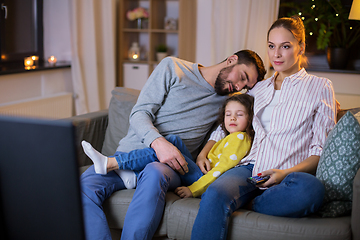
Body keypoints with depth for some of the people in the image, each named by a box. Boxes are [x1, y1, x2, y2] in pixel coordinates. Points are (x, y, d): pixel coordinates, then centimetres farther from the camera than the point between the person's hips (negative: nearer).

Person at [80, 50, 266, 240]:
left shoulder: (229, 98, 18)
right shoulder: (173, 67, 7)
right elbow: (140, 112, -1)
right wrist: (158, 142, -22)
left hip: (171, 163, 1)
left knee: (154, 174, -38)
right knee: (86, 184, -31)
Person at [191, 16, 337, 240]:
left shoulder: (320, 87, 12)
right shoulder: (258, 88, 24)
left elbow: (322, 150, 5)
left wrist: (286, 173, -12)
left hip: (290, 175, -2)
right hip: (250, 169, 2)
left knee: (312, 188, -39)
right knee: (214, 195, -34)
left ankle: (247, 204, -18)